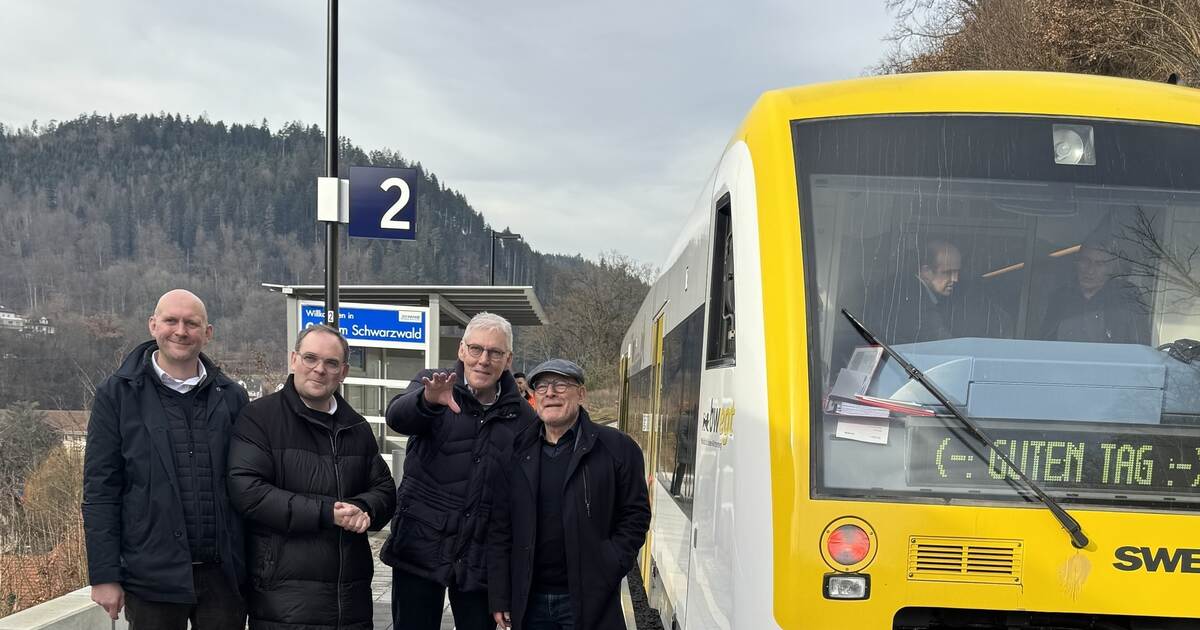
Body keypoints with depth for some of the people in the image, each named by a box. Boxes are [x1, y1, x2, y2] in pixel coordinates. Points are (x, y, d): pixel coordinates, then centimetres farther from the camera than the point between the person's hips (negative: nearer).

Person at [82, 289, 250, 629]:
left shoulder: (231, 397, 8)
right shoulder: (117, 394, 0)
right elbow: (100, 490, -2)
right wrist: (104, 575, -6)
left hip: (223, 575, 2)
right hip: (153, 576, -2)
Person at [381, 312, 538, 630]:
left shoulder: (523, 416, 5)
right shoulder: (430, 385, 0)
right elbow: (397, 417, -22)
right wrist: (428, 400, -45)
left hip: (481, 554, 1)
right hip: (421, 545, -1)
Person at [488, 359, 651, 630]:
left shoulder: (616, 448, -1)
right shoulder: (517, 453, 7)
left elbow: (636, 515, 1)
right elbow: (500, 529, 6)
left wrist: (608, 569, -9)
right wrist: (499, 598, 2)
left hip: (589, 603, -3)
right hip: (530, 601, 3)